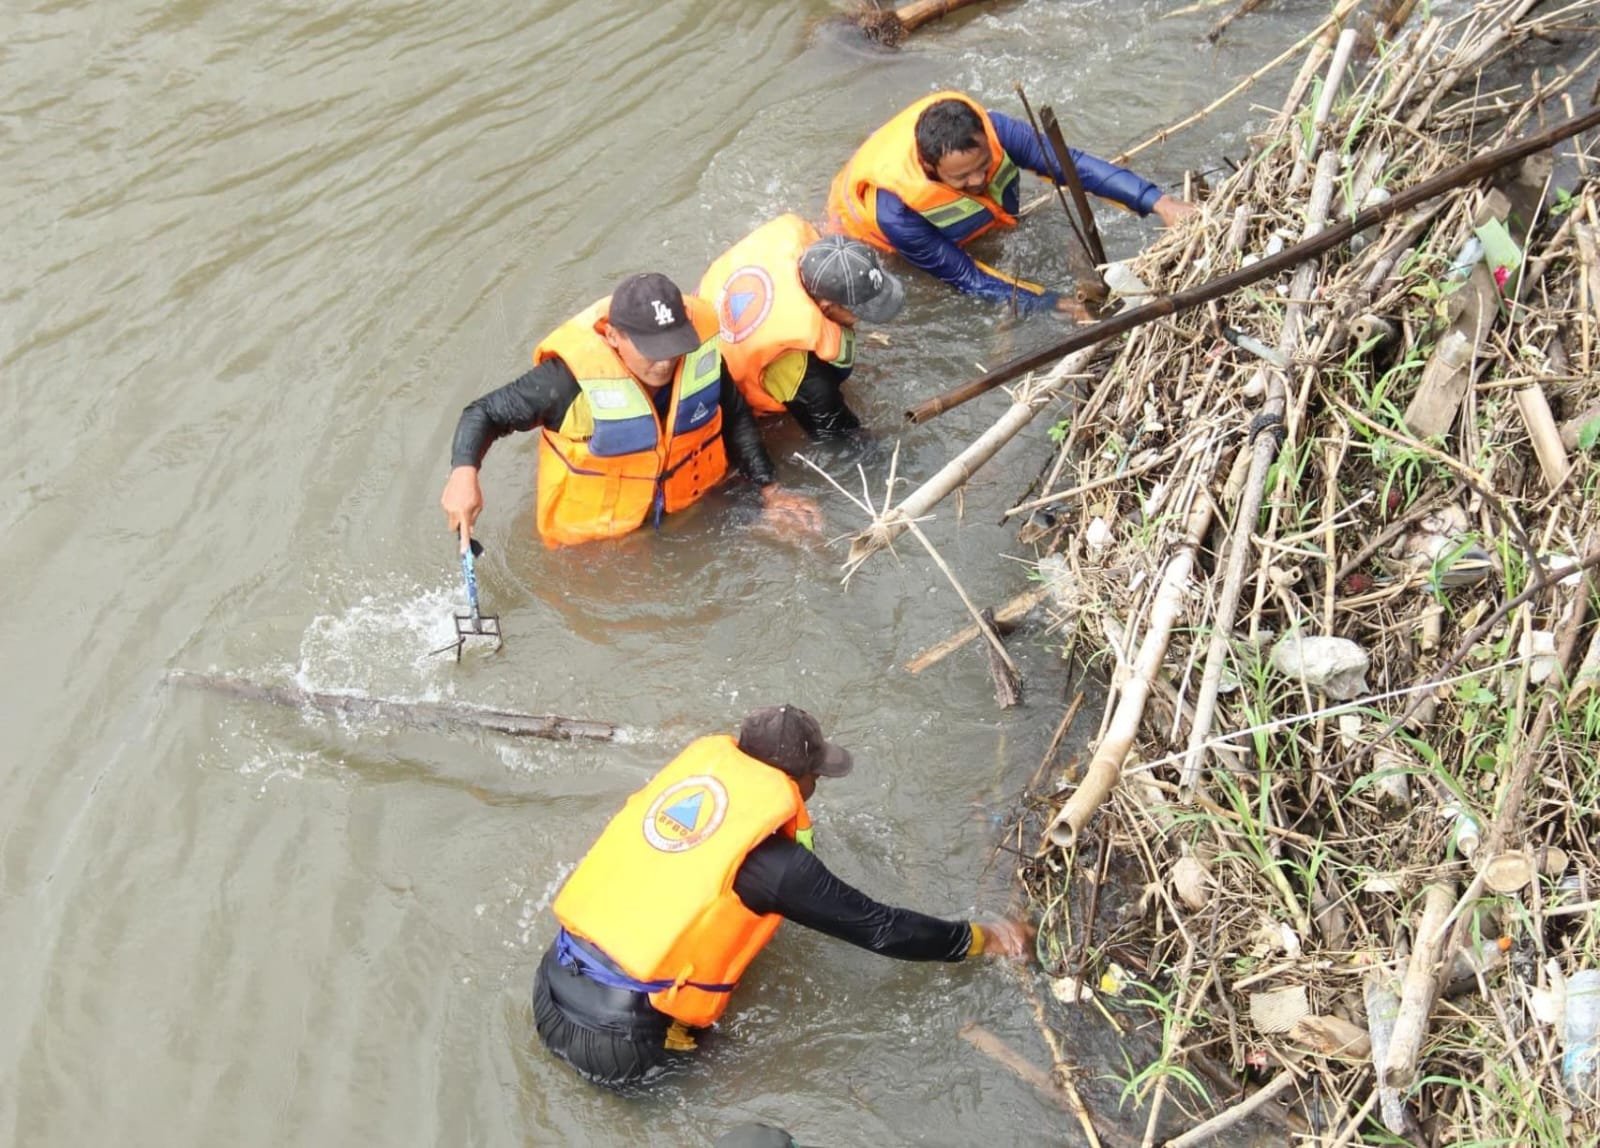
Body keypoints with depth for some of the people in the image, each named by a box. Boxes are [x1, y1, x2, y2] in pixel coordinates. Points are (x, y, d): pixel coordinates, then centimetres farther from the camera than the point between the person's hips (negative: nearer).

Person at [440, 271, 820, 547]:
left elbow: (735, 417, -2)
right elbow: (485, 413, -23)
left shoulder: (700, 346, -22)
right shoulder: (572, 378, -36)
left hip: (692, 508, 5)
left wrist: (770, 491, -1)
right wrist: (464, 473, -42)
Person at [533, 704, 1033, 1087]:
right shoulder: (773, 862, -11)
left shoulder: (699, 762, 5)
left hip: (549, 997, 6)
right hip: (614, 1045, -5)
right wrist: (980, 938, 11)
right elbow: (877, 927, -2)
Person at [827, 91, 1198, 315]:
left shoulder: (987, 129, -40)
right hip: (865, 215, -4)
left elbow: (1069, 162, -38)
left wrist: (1158, 202, -47)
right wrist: (1052, 303, -40)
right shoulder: (896, 212, -47)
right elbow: (965, 276, -37)